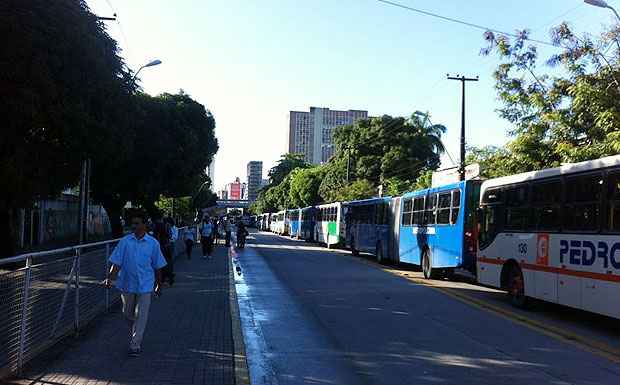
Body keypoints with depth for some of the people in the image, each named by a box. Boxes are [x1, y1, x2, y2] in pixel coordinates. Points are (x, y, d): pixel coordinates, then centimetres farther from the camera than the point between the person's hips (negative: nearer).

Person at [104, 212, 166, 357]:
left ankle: (135, 345, 3)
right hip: (127, 284, 2)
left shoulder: (153, 243, -2)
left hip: (145, 285, -2)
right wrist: (110, 278, -15)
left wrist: (159, 285, 12)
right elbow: (117, 263, -1)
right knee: (128, 314, 16)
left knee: (141, 316, -4)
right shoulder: (125, 241, -1)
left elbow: (157, 266, 7)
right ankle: (136, 333, 43)